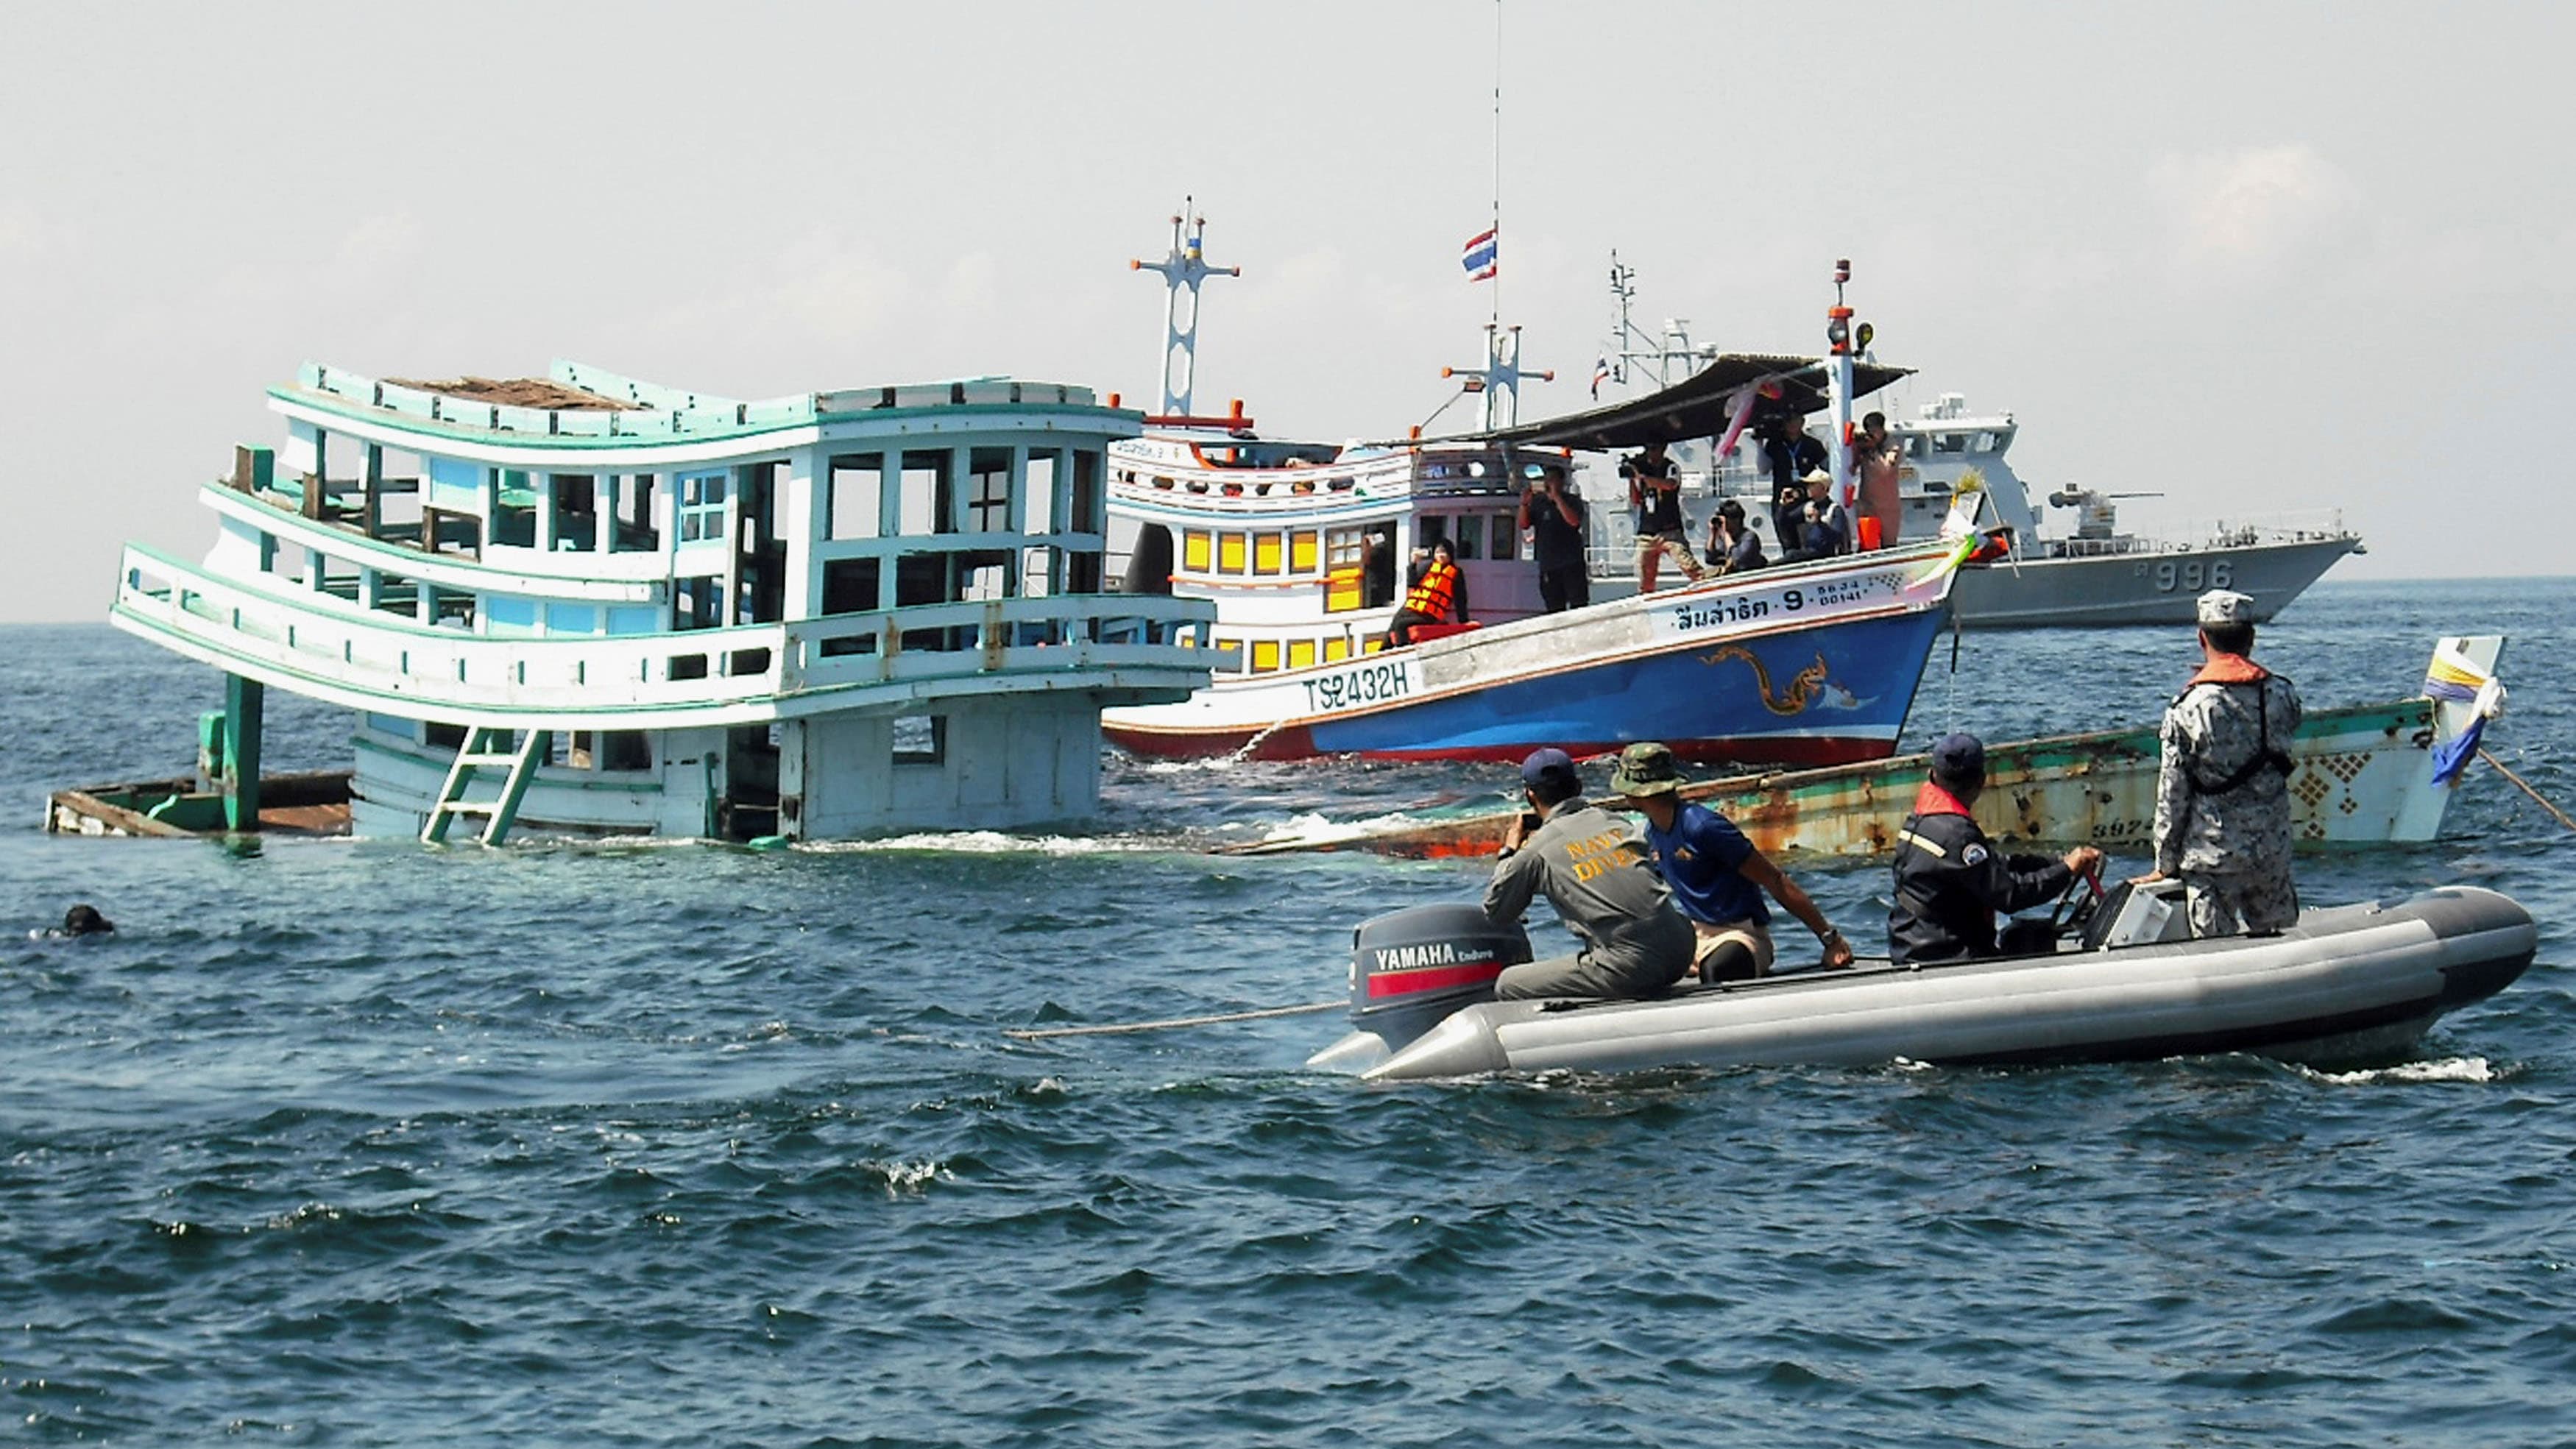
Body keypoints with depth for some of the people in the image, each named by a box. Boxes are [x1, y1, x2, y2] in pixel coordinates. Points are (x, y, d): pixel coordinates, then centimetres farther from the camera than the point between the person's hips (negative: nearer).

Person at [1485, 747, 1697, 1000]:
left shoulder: (1536, 851, 3)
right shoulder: (1617, 822, 16)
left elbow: (1495, 913, 16)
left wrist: (1509, 853, 32)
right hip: (1679, 956, 5)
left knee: (1507, 985, 9)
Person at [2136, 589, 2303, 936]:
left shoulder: (2188, 708, -11)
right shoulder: (2282, 695, -1)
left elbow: (2172, 795, -7)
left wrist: (2166, 863, 3)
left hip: (2212, 856, -4)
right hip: (2273, 852, 4)